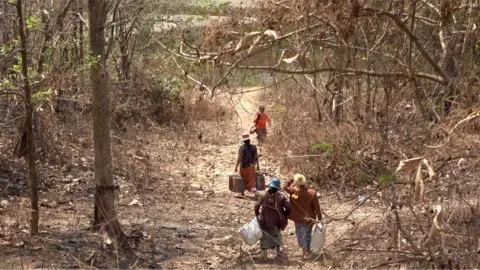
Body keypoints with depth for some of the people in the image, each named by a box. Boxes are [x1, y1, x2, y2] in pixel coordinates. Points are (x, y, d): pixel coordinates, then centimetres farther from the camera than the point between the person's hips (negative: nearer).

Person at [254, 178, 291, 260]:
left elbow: (256, 207, -9)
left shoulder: (264, 197, -12)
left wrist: (257, 215, 9)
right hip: (277, 222, 1)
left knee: (265, 237, 13)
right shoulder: (281, 197, -13)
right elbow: (288, 208, -14)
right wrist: (284, 217, 2)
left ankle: (265, 255, 14)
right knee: (277, 235, 25)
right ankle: (278, 251, 36)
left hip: (265, 222, -1)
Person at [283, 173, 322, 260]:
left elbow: (285, 187, 2)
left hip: (299, 218, -2)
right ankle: (308, 249, 41)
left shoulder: (294, 191, -19)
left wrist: (292, 179, 1)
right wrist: (319, 218, -2)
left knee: (300, 234, 8)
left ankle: (304, 253, -5)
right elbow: (317, 207, -12)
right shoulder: (312, 193, -18)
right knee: (308, 233, 23)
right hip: (309, 218, 2)